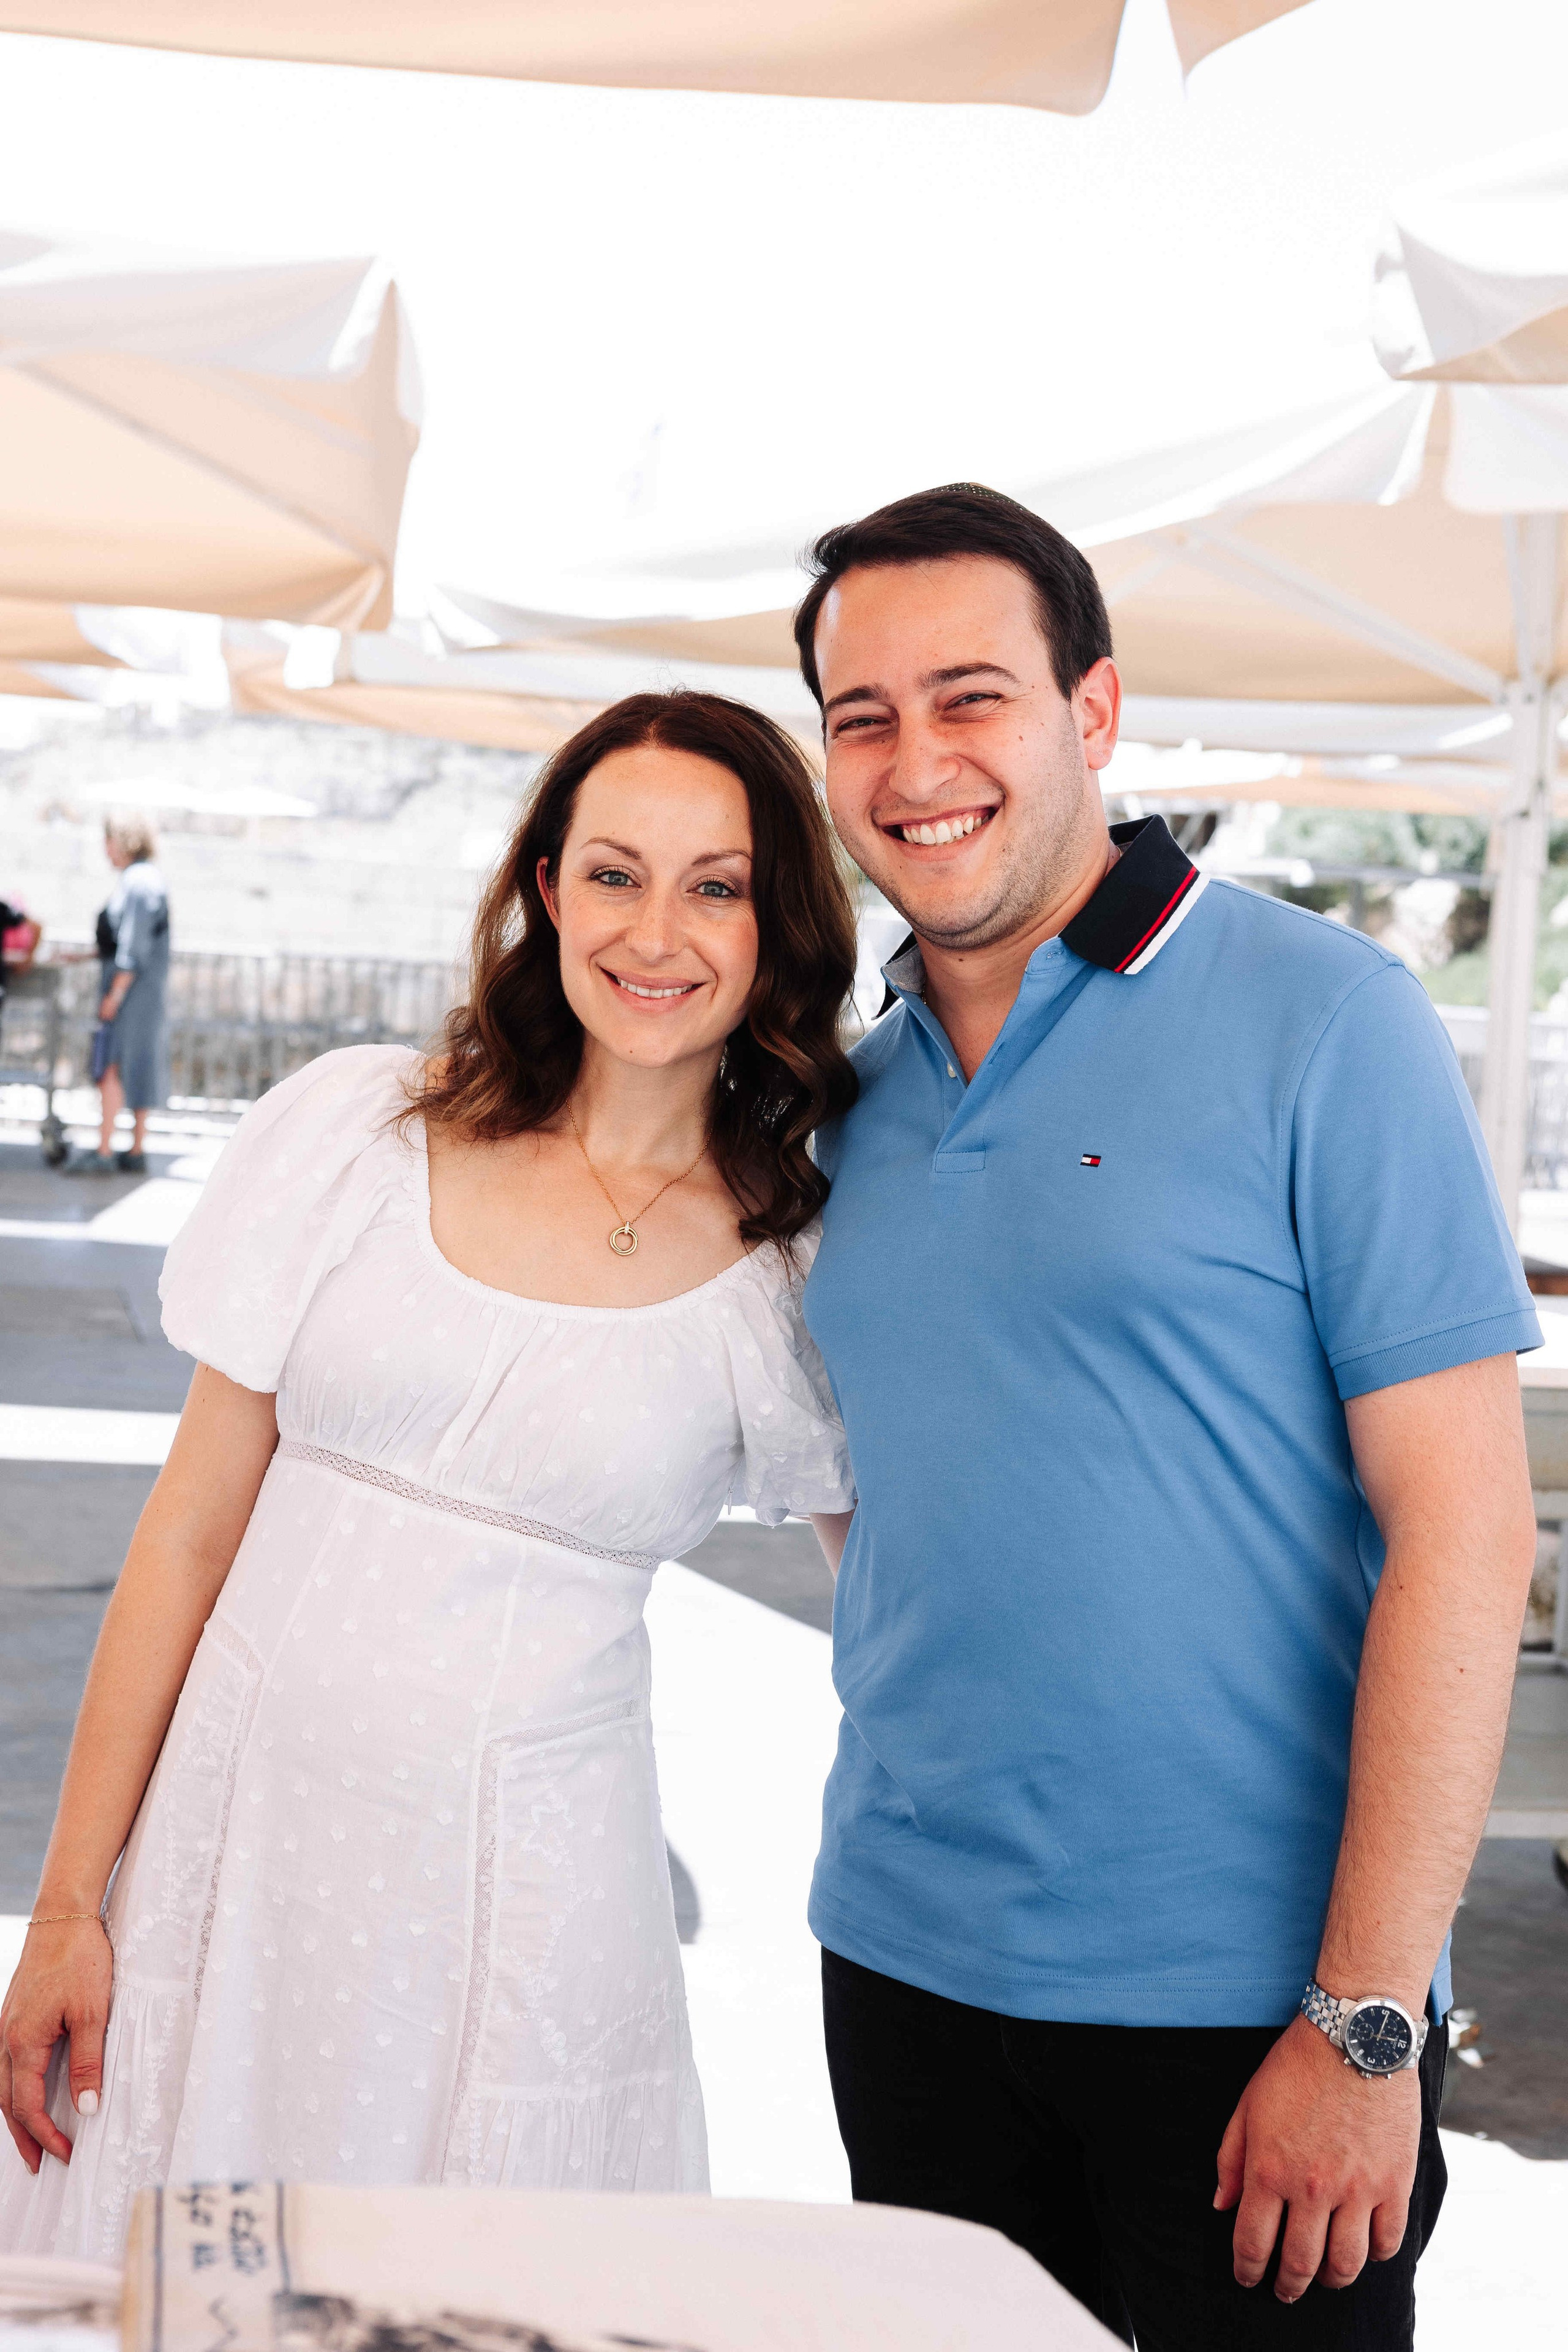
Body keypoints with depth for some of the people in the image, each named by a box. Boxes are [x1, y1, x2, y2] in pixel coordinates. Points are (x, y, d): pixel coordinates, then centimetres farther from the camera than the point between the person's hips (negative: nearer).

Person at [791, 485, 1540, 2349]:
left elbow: (1462, 1531, -13)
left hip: (1241, 1997, -5)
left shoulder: (1318, 1023, -10)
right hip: (903, 1966, 5)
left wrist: (1366, 2022, -16)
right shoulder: (854, 1097, 8)